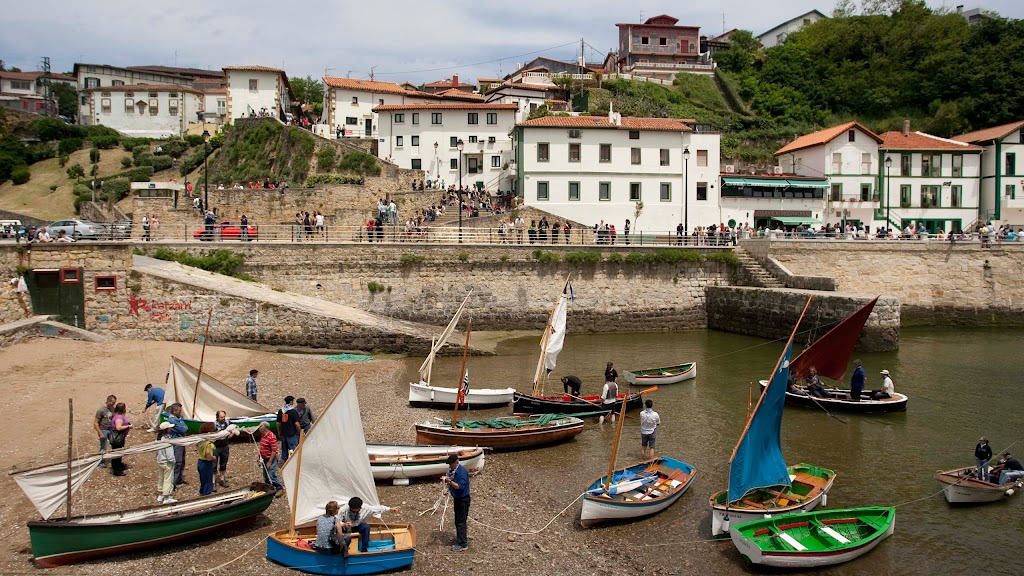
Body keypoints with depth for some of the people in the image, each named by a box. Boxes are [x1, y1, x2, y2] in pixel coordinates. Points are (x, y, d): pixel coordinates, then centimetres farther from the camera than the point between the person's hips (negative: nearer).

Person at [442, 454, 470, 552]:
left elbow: (460, 487, -30)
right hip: (457, 498, 9)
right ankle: (464, 538, 31)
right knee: (458, 521, 18)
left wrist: (449, 481, -36)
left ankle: (462, 544, 3)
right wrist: (446, 480, -1)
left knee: (460, 522, -4)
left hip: (463, 499, -9)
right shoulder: (452, 470, 5)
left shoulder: (462, 471, -22)